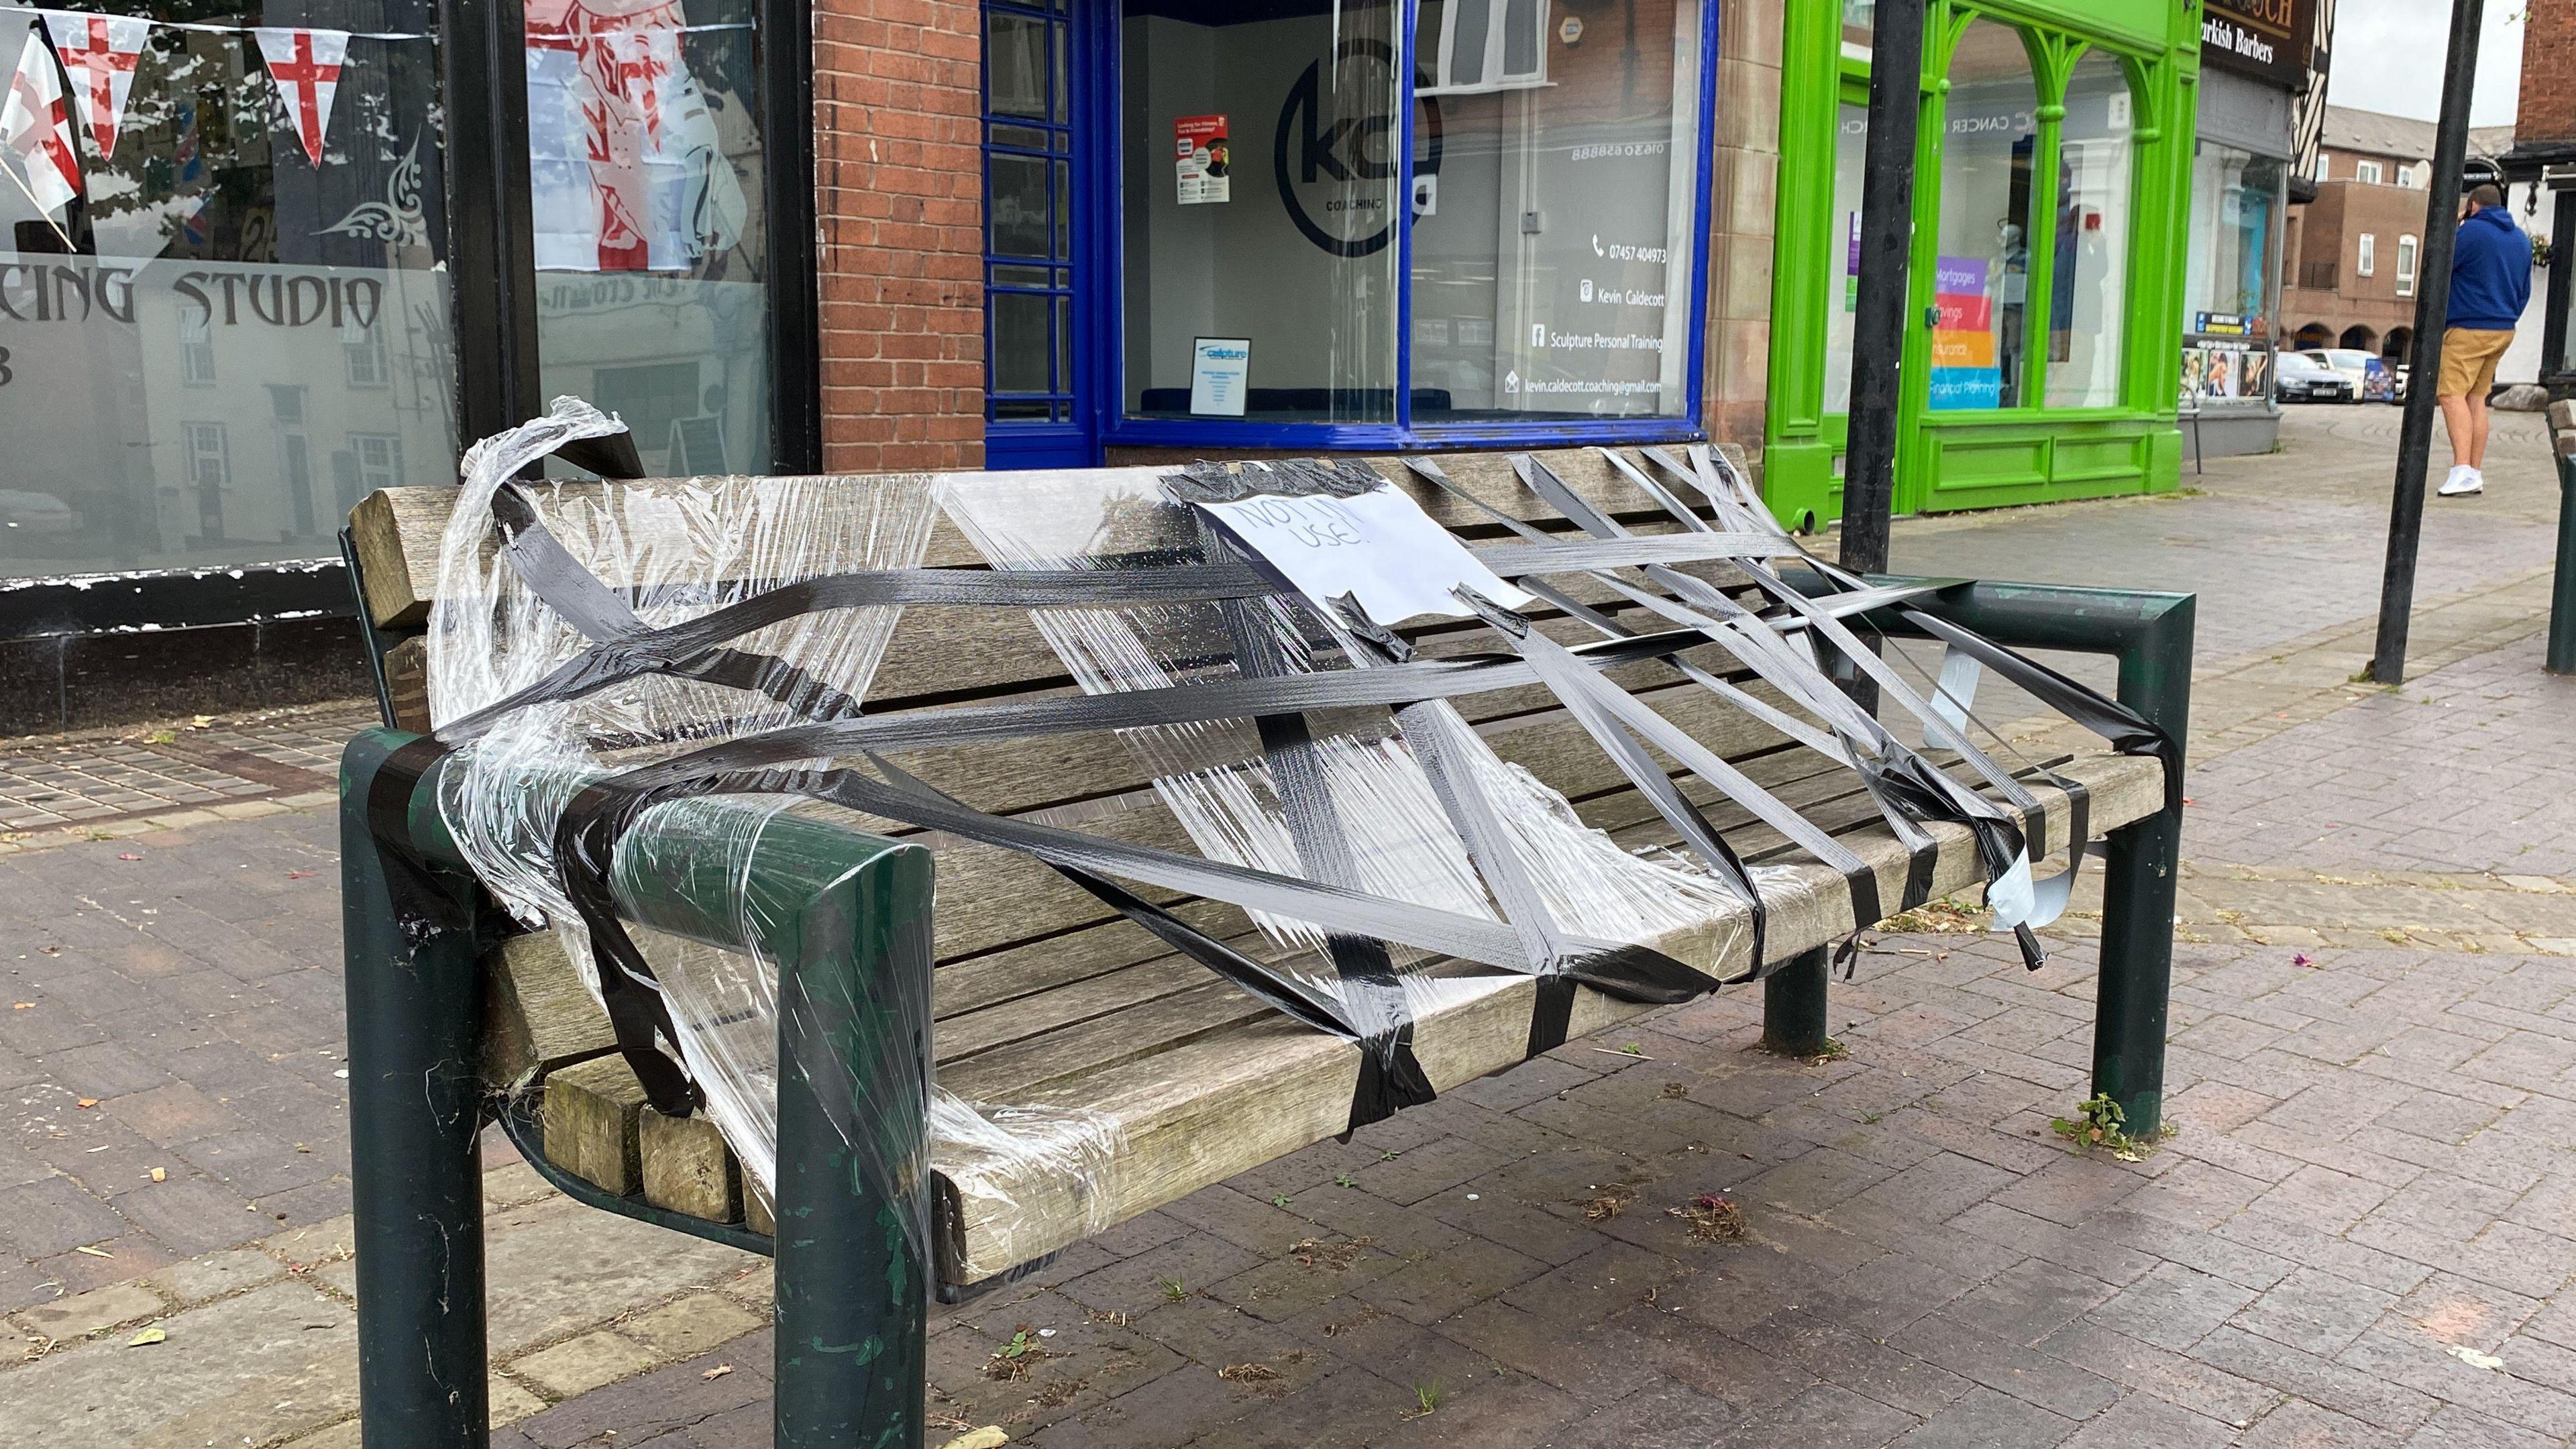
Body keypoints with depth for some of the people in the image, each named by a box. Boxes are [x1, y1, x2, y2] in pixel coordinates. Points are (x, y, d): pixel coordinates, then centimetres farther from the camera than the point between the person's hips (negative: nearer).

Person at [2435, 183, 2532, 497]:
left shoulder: (2471, 231, -10)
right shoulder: (2521, 239, 16)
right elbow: (2524, 291, 21)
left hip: (2468, 329, -8)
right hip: (2504, 331, 8)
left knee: (2453, 394, -13)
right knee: (2477, 397, 12)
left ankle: (2463, 469, -27)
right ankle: (2475, 473, 11)